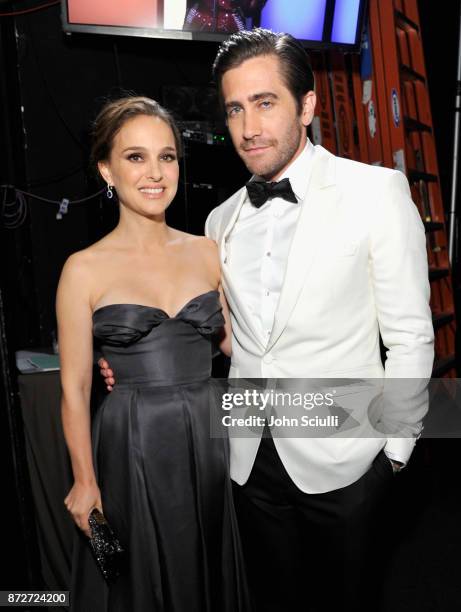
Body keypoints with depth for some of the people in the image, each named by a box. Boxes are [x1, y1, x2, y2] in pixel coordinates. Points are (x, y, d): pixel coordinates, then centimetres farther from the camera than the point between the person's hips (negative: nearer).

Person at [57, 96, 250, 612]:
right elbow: (74, 388, -5)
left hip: (206, 446, 4)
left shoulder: (206, 252, 2)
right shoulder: (85, 269, -8)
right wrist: (85, 481, -5)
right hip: (130, 452, -3)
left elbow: (238, 342, 9)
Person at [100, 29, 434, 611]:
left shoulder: (376, 192, -10)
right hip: (252, 456, 4)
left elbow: (410, 335, -8)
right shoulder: (222, 220, 4)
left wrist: (395, 449, -5)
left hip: (340, 459, -3)